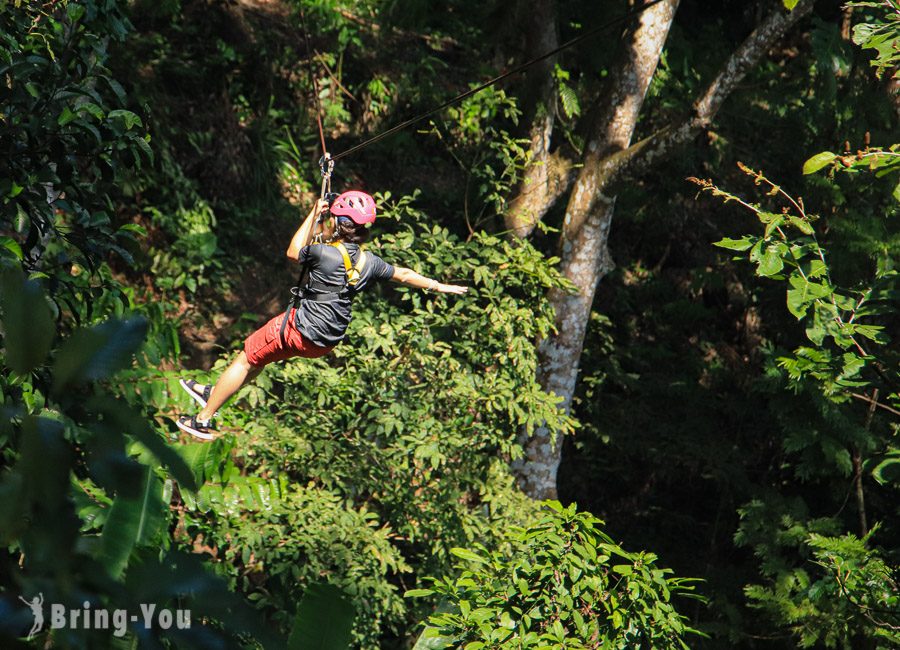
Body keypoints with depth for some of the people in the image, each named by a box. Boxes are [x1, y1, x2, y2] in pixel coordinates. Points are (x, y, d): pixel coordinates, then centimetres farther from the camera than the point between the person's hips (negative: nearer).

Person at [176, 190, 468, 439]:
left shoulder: (325, 253, -23)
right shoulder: (369, 262, -4)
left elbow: (293, 252, -2)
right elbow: (403, 275, 11)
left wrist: (313, 214, 6)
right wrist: (439, 286, 26)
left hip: (299, 328, -7)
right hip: (326, 342, 7)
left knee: (246, 359, 9)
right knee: (261, 354, 27)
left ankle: (203, 420, 14)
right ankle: (214, 393, 38)